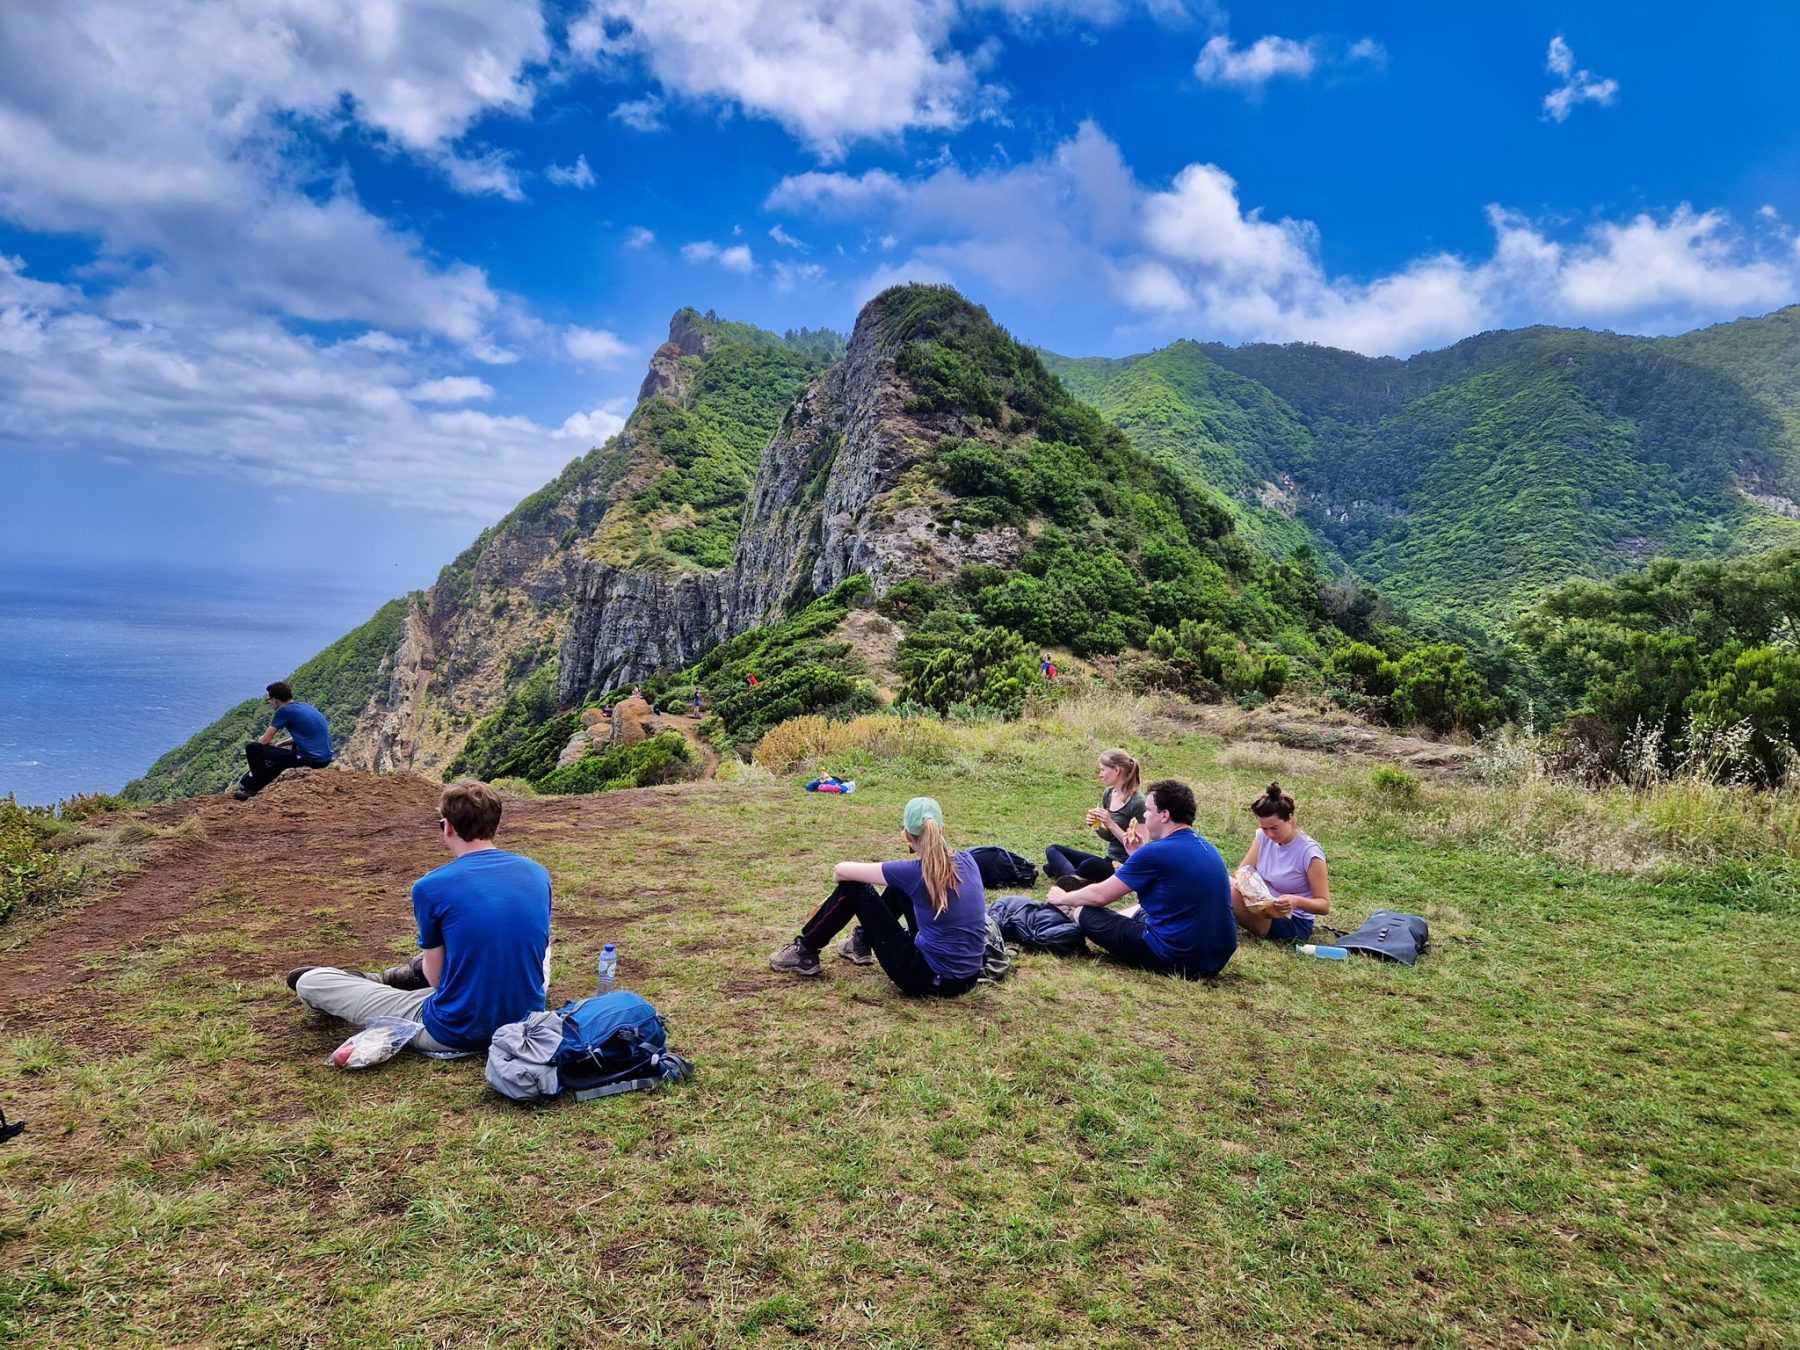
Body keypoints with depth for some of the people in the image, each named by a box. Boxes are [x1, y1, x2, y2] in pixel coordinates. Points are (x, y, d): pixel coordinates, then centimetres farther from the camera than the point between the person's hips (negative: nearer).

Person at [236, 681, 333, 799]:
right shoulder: (305, 706, 17)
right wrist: (277, 745, 26)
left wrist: (271, 744, 18)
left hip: (311, 759, -9)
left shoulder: (284, 711, -7)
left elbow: (264, 741, -5)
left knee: (252, 748, 0)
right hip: (325, 758, 9)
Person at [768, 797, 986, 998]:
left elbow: (841, 871, -5)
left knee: (853, 887, 4)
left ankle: (806, 952, 21)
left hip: (930, 979, -6)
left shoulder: (915, 873, -17)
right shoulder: (967, 861, -2)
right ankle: (862, 941, 42)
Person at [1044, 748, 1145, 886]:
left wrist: (1110, 823, -20)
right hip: (1109, 860, 8)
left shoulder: (1137, 802, -16)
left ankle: (1061, 868, -11)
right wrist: (1097, 826, -4)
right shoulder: (1108, 794, 7)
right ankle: (1074, 877, -24)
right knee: (1052, 850, -1)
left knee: (1090, 865, -38)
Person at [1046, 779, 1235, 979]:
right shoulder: (1206, 848, 8)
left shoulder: (1155, 852, -17)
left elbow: (1100, 895, -8)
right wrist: (1139, 856, 15)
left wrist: (1063, 898, 10)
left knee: (1085, 912, -1)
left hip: (1174, 959, -9)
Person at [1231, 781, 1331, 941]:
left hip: (1294, 923, -6)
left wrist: (1296, 901, -37)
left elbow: (1324, 905, -16)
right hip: (1264, 909, 6)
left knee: (1229, 888, -28)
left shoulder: (1309, 852, -20)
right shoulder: (1263, 837, -2)